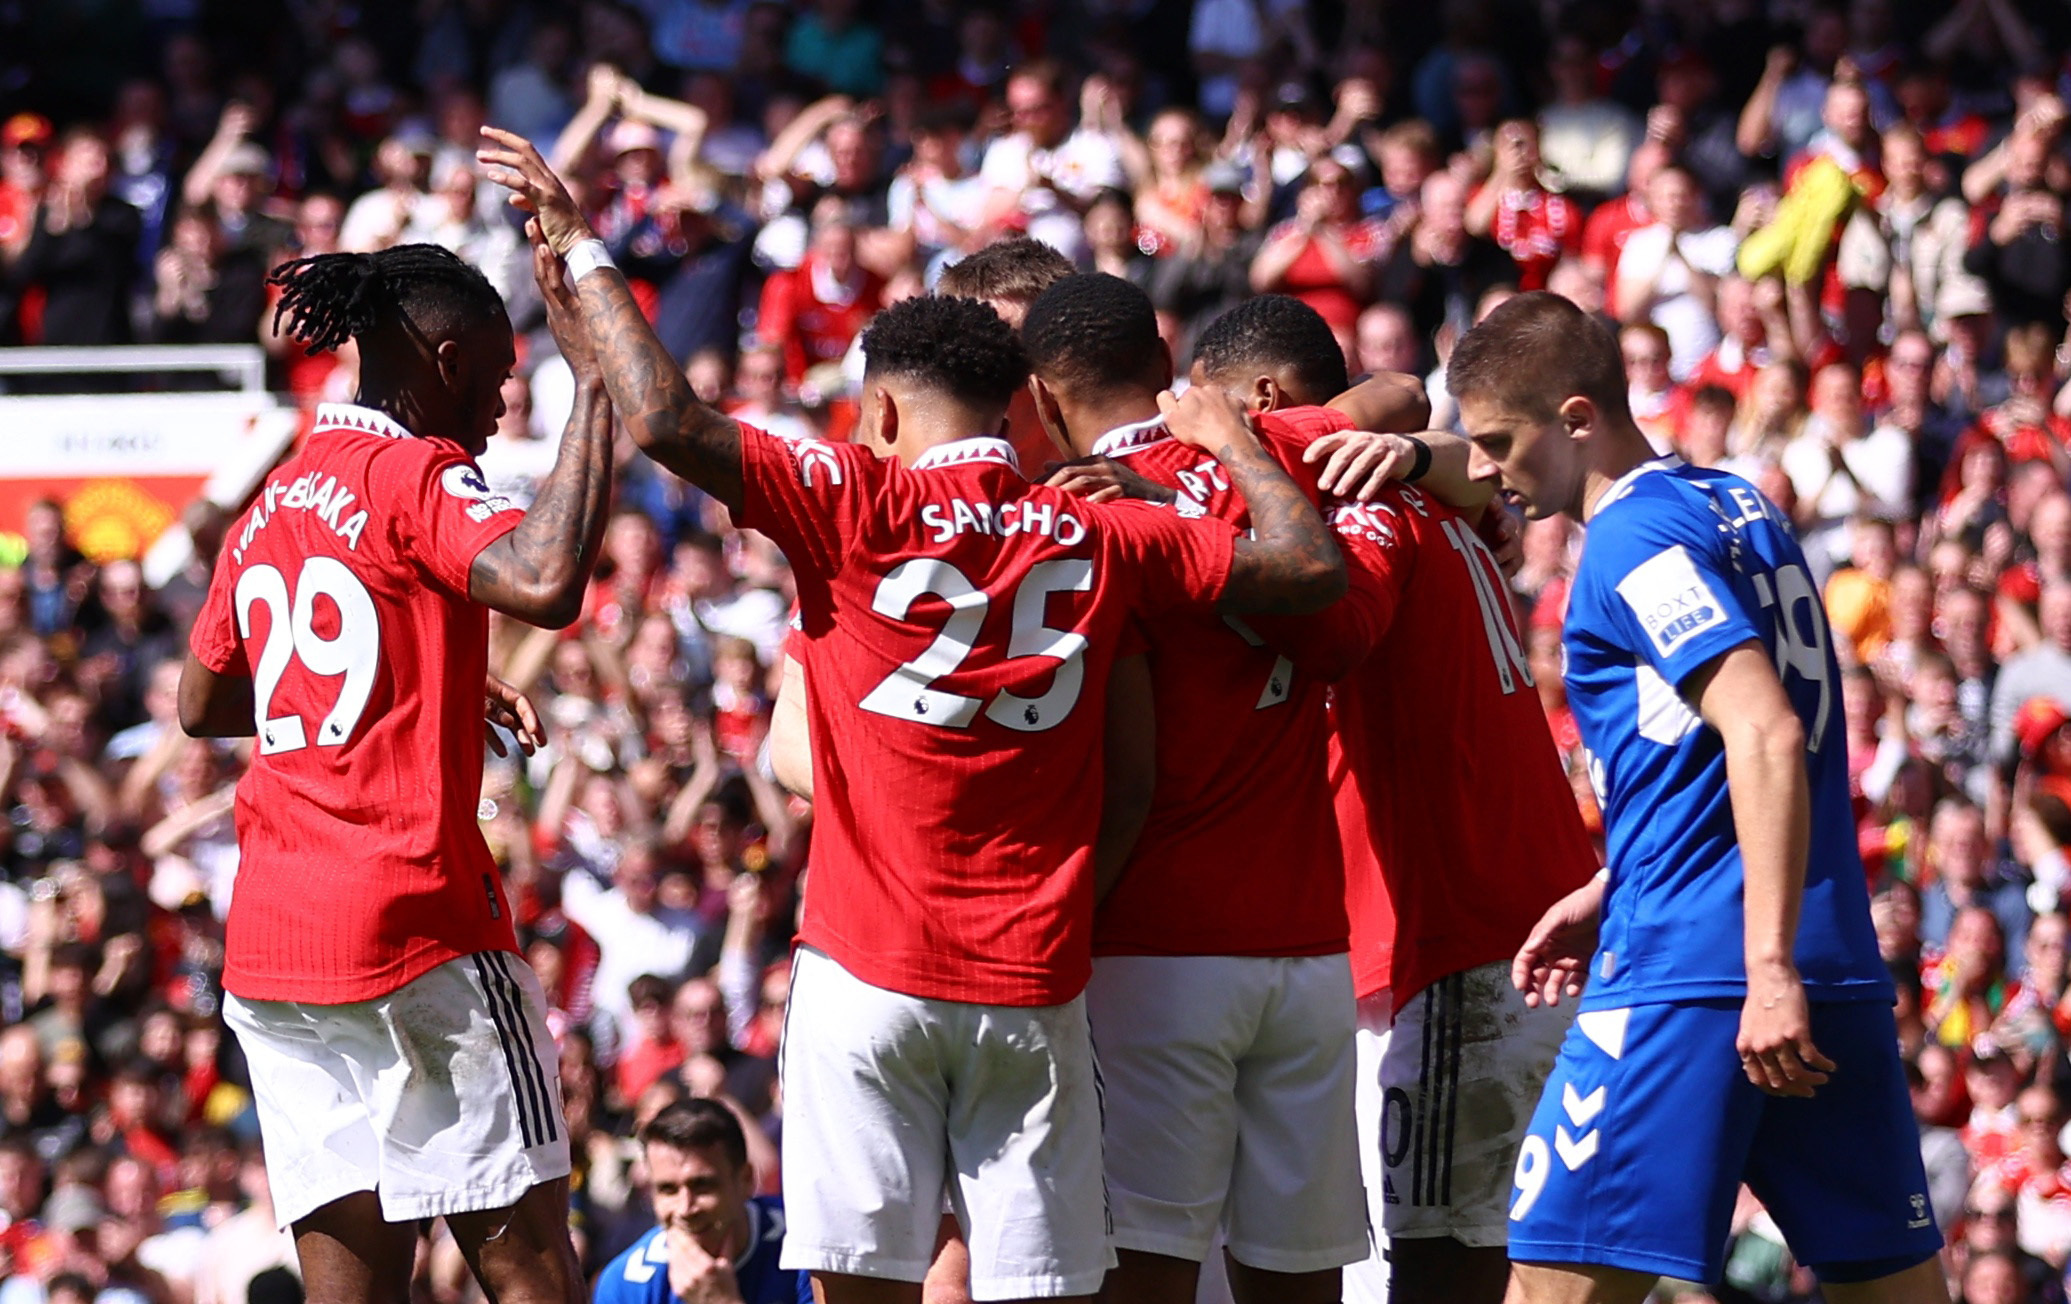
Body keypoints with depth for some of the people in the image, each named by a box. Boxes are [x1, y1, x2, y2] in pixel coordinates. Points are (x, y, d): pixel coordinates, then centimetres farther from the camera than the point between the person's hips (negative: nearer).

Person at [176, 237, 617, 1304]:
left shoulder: (272, 505, 17)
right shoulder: (418, 475, -7)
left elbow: (201, 704, 29)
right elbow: (547, 583, -26)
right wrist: (592, 385, -18)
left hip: (270, 936, 7)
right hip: (413, 921, -7)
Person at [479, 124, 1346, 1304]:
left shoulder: (857, 507, -4)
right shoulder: (1100, 539, 5)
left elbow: (666, 419, -12)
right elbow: (1312, 566, 6)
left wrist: (582, 246, -1)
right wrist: (1231, 438, 22)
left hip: (873, 974, -3)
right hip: (1037, 985, 3)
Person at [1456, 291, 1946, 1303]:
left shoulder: (1634, 539, -10)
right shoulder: (1739, 505, 18)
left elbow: (1766, 737, -21)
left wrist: (1771, 967, -24)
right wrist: (1611, 890, 27)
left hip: (1688, 978, -9)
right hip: (1839, 970, 9)